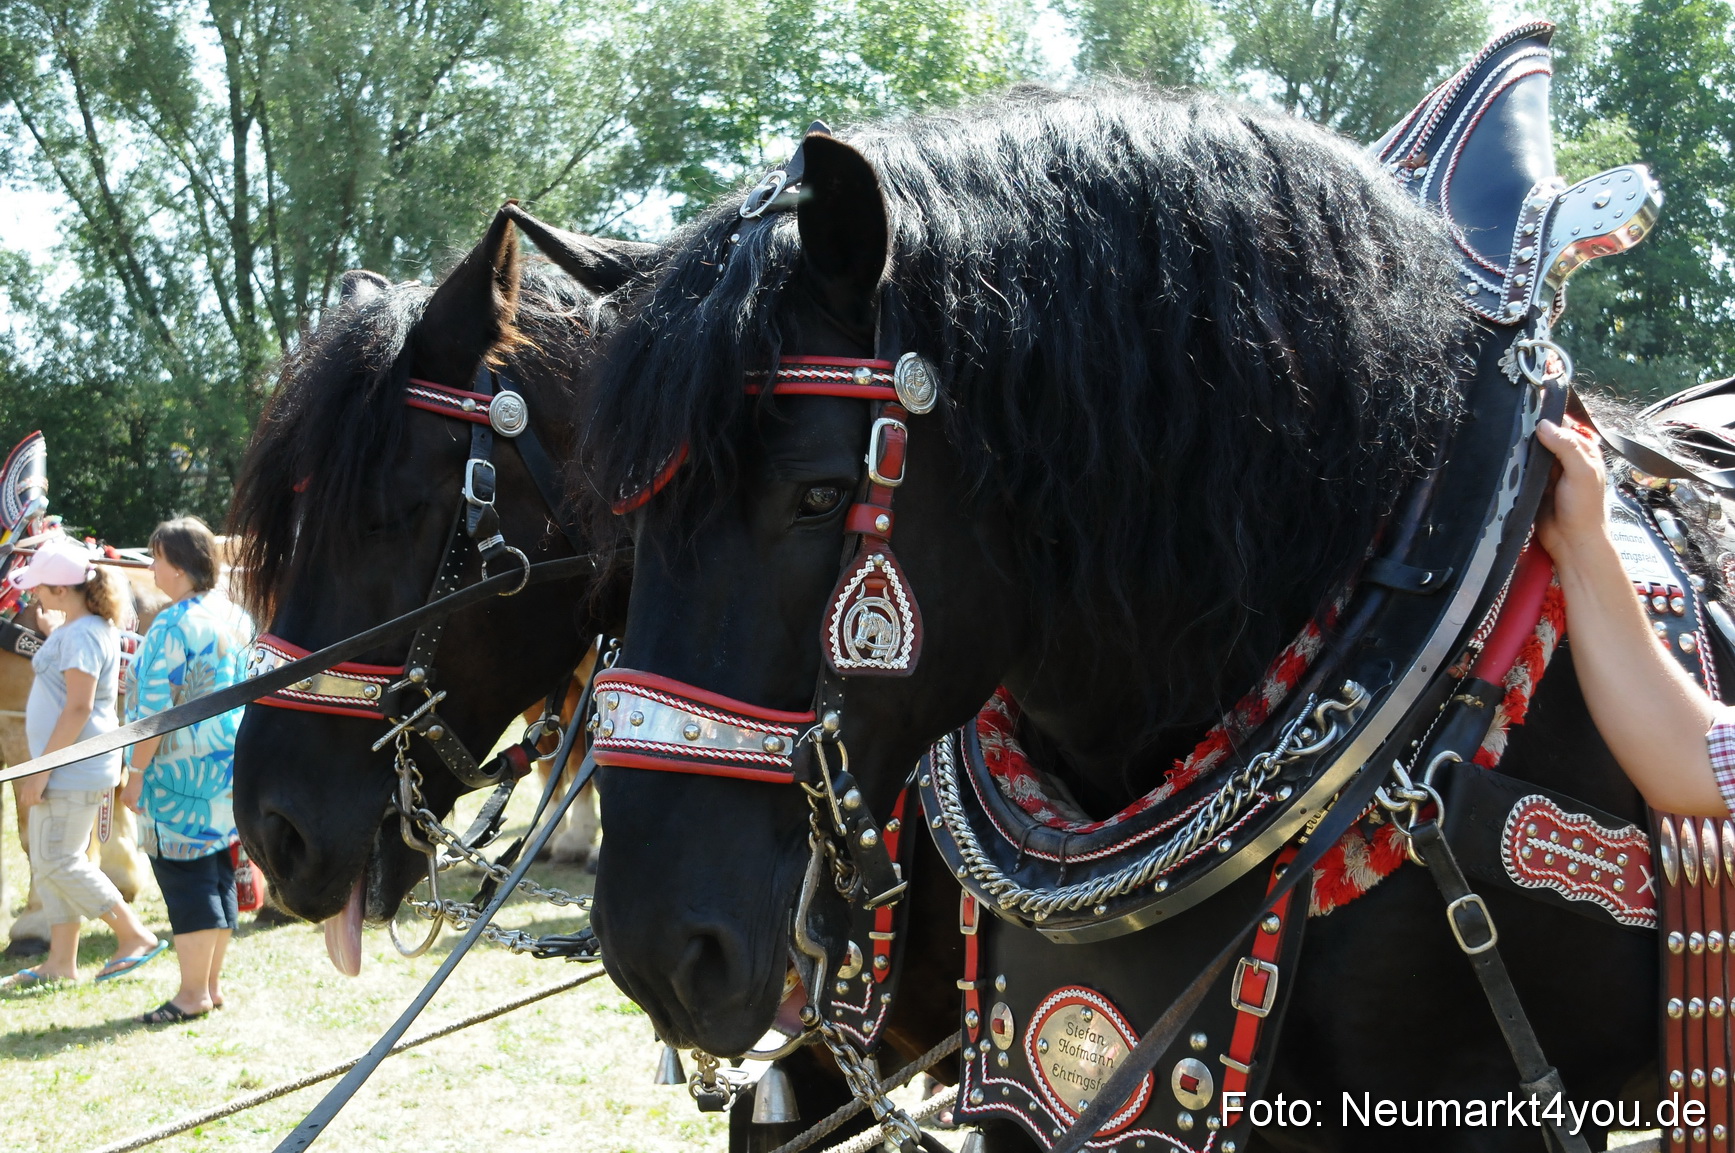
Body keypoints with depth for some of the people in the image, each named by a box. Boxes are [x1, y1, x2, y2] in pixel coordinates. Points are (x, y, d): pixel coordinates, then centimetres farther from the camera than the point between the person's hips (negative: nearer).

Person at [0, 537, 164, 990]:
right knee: (52, 862, 13)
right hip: (74, 769, 10)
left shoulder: (81, 634, -19)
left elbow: (79, 706, -23)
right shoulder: (89, 626, 13)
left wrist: (41, 769, -22)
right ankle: (60, 963, 18)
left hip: (73, 770, -10)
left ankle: (135, 936, 1)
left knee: (55, 862, -5)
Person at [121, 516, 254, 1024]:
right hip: (230, 763, 8)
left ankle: (193, 992, -2)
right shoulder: (235, 617, 8)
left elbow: (154, 710, -18)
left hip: (182, 770, -8)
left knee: (183, 873, -3)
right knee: (218, 871, 13)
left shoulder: (173, 626, -17)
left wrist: (136, 773, -12)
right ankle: (213, 983, 19)